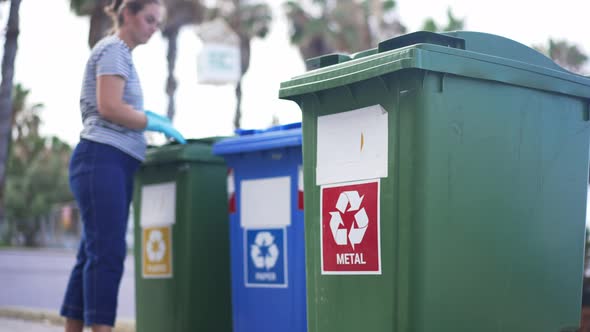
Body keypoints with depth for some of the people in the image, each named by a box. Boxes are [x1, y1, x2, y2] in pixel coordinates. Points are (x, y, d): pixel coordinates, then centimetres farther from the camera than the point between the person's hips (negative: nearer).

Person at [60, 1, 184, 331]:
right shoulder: (114, 49, -4)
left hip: (114, 165, 10)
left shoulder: (122, 54, 26)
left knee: (93, 254, 7)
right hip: (103, 159, -10)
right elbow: (109, 107, -15)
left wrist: (148, 117, 15)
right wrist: (156, 124, -8)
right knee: (107, 252, -15)